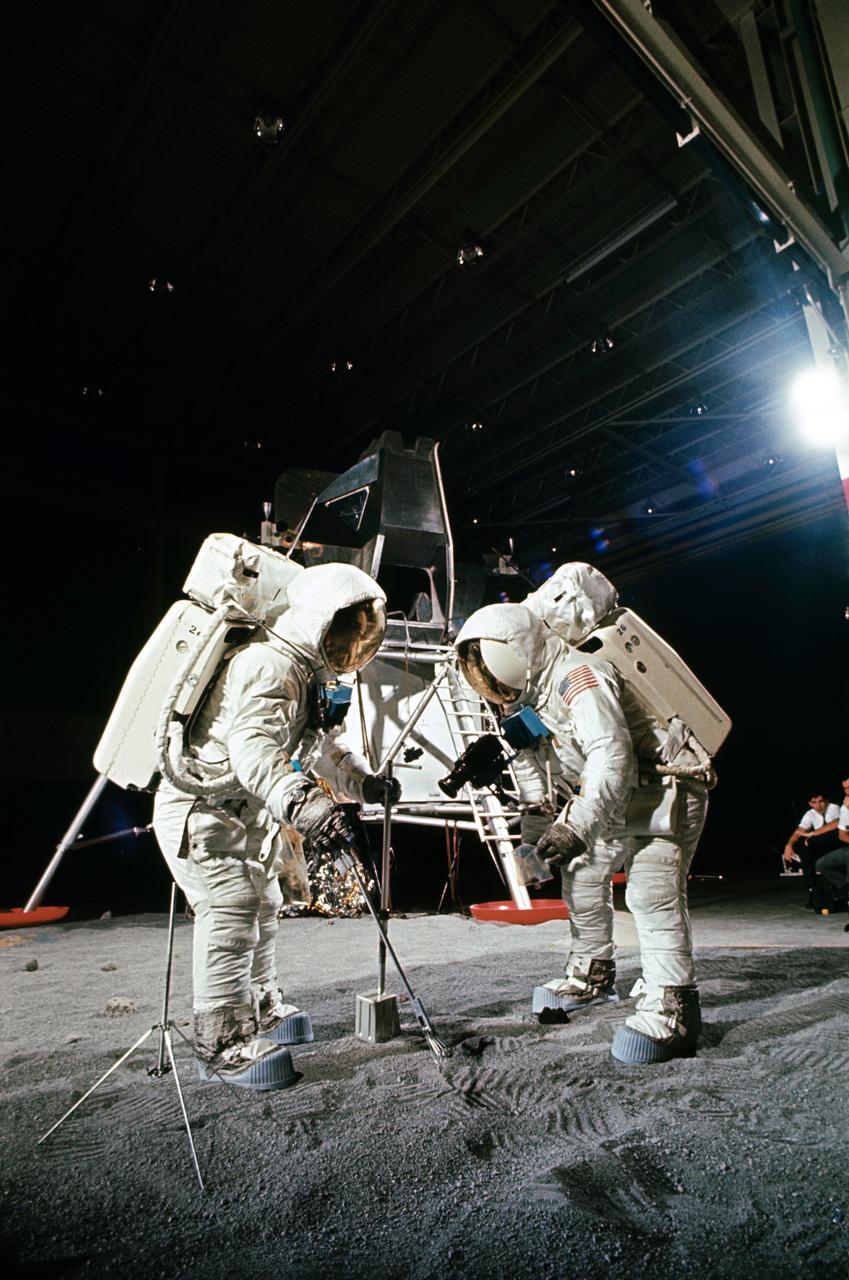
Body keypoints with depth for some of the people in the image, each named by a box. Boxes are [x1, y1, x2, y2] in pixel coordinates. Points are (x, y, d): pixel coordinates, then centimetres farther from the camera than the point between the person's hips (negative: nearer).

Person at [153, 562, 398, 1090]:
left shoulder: (305, 672, 9)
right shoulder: (269, 666, -25)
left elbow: (318, 742, 16)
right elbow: (253, 749, -41)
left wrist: (363, 781, 3)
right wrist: (304, 806, -54)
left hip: (238, 815, 11)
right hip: (202, 812, -11)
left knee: (262, 907, 19)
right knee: (232, 918, -11)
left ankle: (263, 1011, 37)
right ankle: (224, 1045, 3)